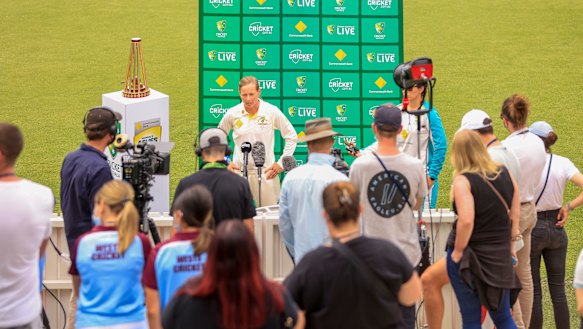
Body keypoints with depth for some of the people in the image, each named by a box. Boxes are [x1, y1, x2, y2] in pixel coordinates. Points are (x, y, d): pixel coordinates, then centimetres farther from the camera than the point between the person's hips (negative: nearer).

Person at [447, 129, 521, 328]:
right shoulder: (505, 174, 3)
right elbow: (515, 215, 8)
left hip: (470, 256, -5)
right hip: (500, 256, 5)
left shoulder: (463, 180, -15)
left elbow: (466, 221, -26)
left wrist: (457, 252, -15)